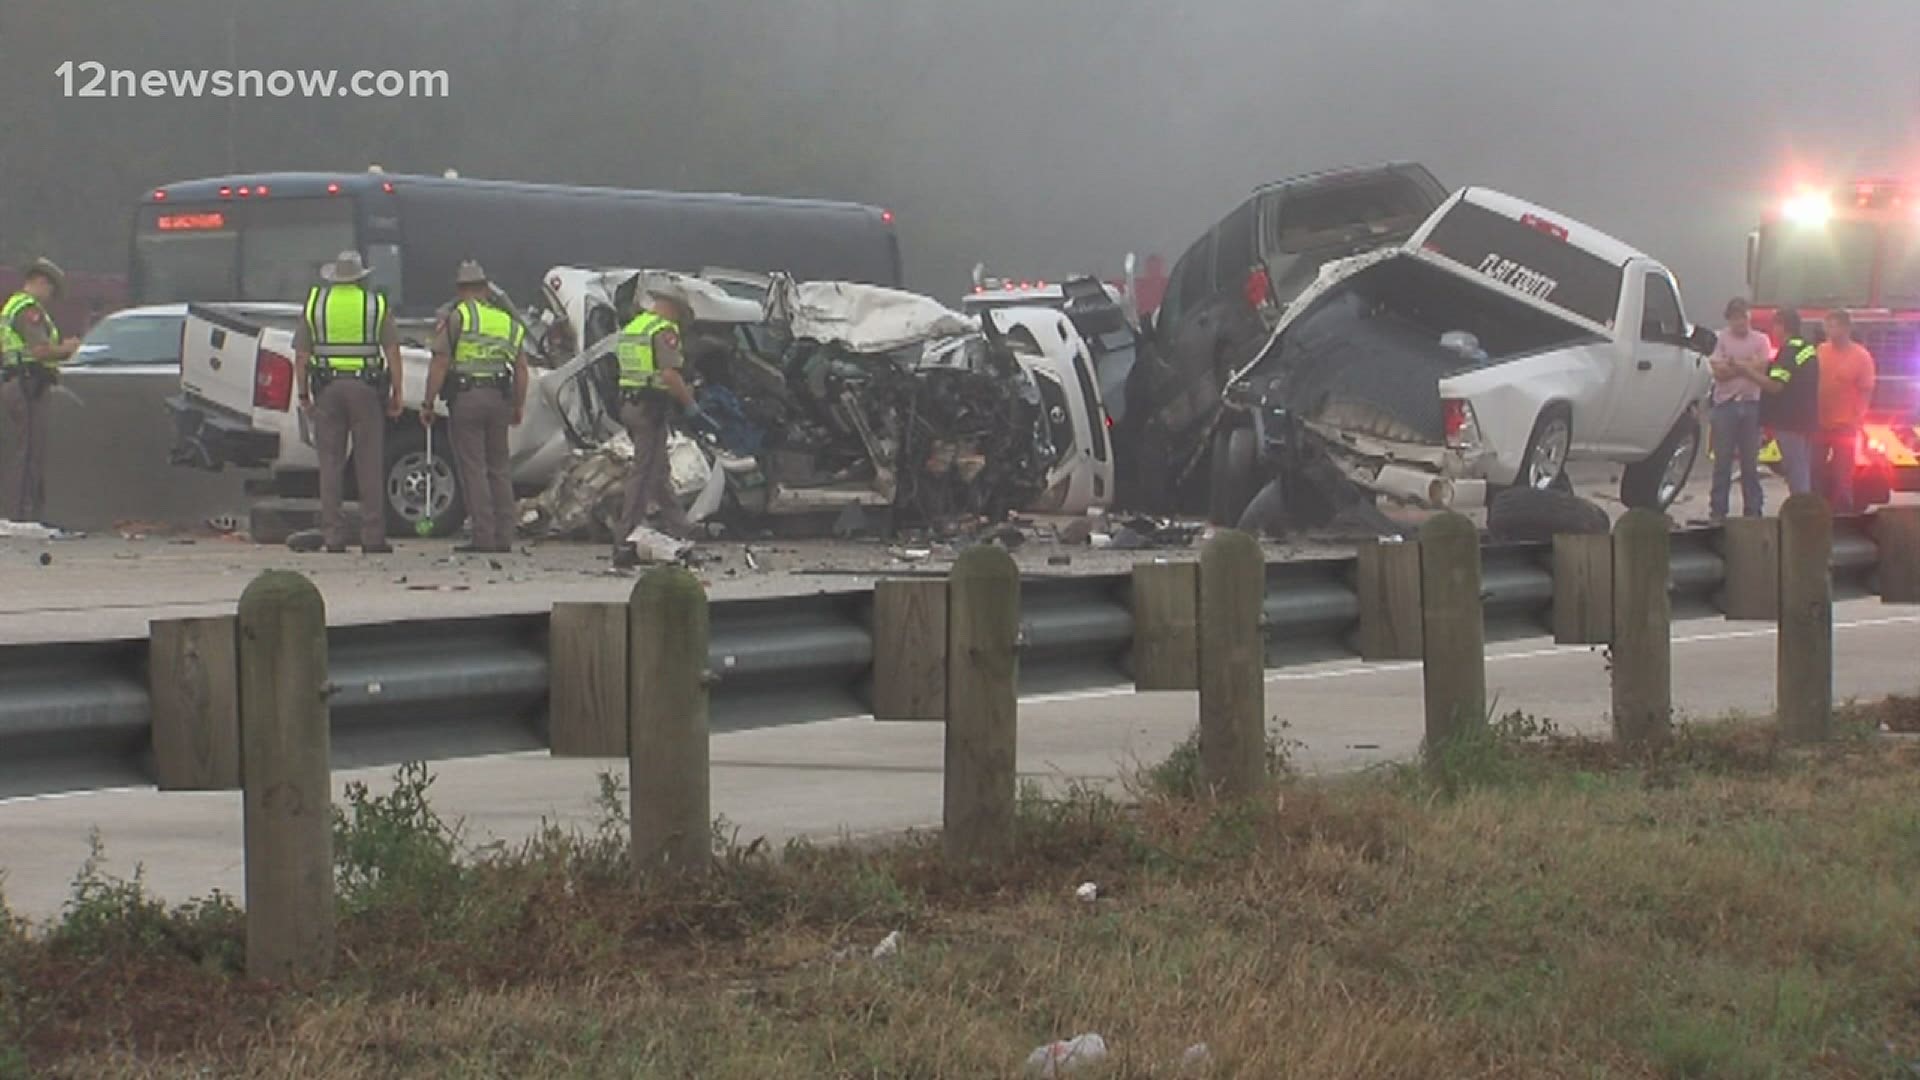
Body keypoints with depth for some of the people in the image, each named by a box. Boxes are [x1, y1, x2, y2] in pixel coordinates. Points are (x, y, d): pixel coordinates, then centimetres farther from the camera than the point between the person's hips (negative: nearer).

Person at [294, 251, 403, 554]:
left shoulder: (315, 302, 6)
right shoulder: (376, 304, 4)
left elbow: (301, 355, 3)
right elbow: (392, 353, -2)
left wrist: (303, 395, 8)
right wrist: (396, 395, 1)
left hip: (327, 390, 1)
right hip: (366, 389, -1)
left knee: (330, 465, 5)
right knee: (370, 466, 2)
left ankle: (334, 537, 2)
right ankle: (373, 538, 1)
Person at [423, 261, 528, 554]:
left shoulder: (454, 316, -1)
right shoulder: (507, 320, 15)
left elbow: (440, 364, -7)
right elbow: (521, 368, 13)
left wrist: (428, 404, -3)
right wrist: (519, 406, 22)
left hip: (465, 397, -5)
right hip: (499, 398, 5)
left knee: (473, 468, -2)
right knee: (499, 468, 12)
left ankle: (484, 537, -5)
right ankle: (504, 538, 11)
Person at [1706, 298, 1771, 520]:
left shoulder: (1761, 340, 9)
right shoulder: (1722, 339, 6)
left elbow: (1763, 368, -5)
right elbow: (1718, 372, -5)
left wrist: (1733, 365, -6)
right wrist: (1748, 366, -6)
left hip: (1751, 404, 1)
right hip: (1725, 403, -1)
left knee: (1750, 461, 4)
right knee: (1722, 460, -1)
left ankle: (1753, 510, 9)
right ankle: (1718, 512, 1)